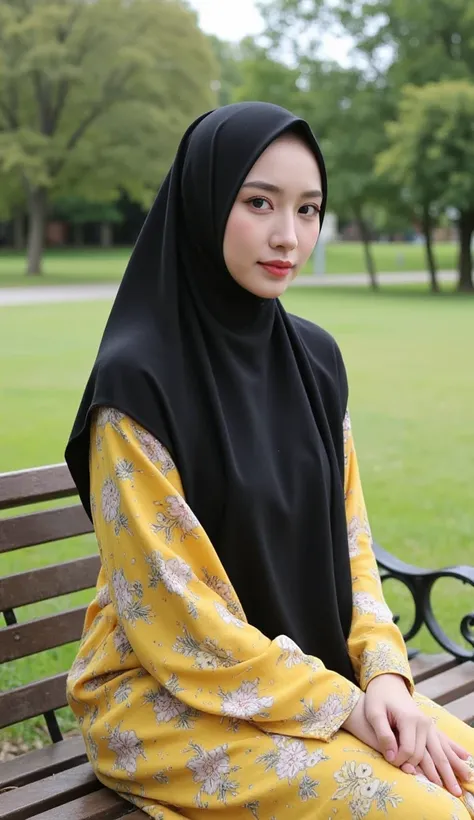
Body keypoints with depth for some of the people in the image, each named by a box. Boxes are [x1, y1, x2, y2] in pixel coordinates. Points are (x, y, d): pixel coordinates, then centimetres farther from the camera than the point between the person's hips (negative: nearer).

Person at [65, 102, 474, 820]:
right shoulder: (137, 380, -17)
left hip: (316, 673, 6)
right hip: (166, 697, -6)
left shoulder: (315, 359, 3)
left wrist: (383, 673, -8)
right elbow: (170, 605, -17)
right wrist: (339, 703, -15)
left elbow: (347, 538, 8)